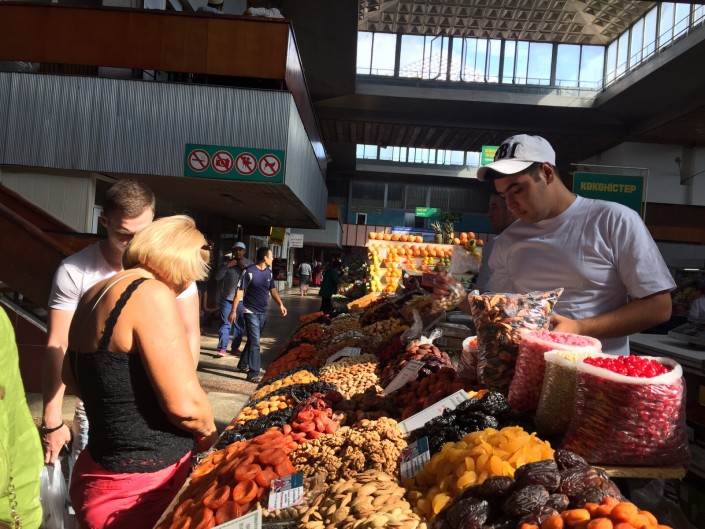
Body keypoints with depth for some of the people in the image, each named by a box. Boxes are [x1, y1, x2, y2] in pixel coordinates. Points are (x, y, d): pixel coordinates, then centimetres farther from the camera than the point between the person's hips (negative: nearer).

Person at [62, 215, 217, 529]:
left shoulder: (94, 294, 7)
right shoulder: (152, 294, -21)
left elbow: (71, 377, 22)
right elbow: (185, 404, -25)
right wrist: (207, 433, -5)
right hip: (141, 488, -8)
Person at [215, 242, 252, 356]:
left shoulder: (249, 263, 4)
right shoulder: (227, 262, 6)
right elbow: (218, 277, -2)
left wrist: (244, 266, -16)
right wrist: (227, 266, -12)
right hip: (227, 298, -1)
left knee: (240, 325, 7)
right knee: (225, 324, -5)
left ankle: (235, 347, 19)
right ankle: (222, 348, -4)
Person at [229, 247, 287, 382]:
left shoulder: (269, 272, 5)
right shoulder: (249, 272, -15)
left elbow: (273, 290, 13)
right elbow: (239, 291, -13)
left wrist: (281, 304, -2)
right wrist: (233, 311, -15)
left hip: (263, 313, 7)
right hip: (251, 312, -7)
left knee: (253, 340, 17)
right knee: (255, 342, -9)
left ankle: (243, 365, 35)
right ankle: (253, 374, -4)